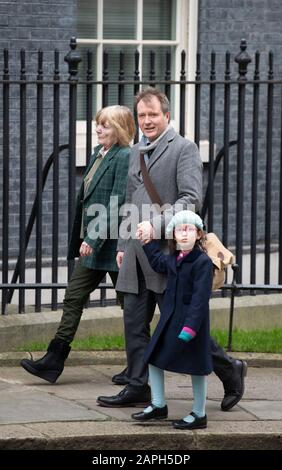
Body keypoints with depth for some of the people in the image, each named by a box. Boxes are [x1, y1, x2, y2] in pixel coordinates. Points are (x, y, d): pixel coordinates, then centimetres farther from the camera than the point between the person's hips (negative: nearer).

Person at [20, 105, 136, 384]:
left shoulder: (125, 157, -14)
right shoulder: (98, 154, 13)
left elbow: (116, 203, -20)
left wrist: (94, 240, -21)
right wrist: (84, 241, 16)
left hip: (112, 243, -9)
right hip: (93, 244, 9)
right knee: (73, 298, 5)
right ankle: (53, 362, 5)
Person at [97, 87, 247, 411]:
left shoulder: (184, 149, -6)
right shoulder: (136, 152, 19)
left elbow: (192, 199, -16)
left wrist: (157, 224, -26)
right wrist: (123, 245, 19)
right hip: (137, 256, 7)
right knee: (134, 324, 5)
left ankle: (230, 371, 12)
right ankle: (137, 387, 11)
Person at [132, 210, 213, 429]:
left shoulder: (203, 262, -16)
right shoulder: (172, 260, 7)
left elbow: (200, 298, -21)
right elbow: (157, 261, 33)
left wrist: (190, 327, -26)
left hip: (192, 321, -8)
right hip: (169, 319, 8)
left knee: (196, 367, 2)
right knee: (153, 358, 8)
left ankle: (199, 414, 13)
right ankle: (158, 406, 22)